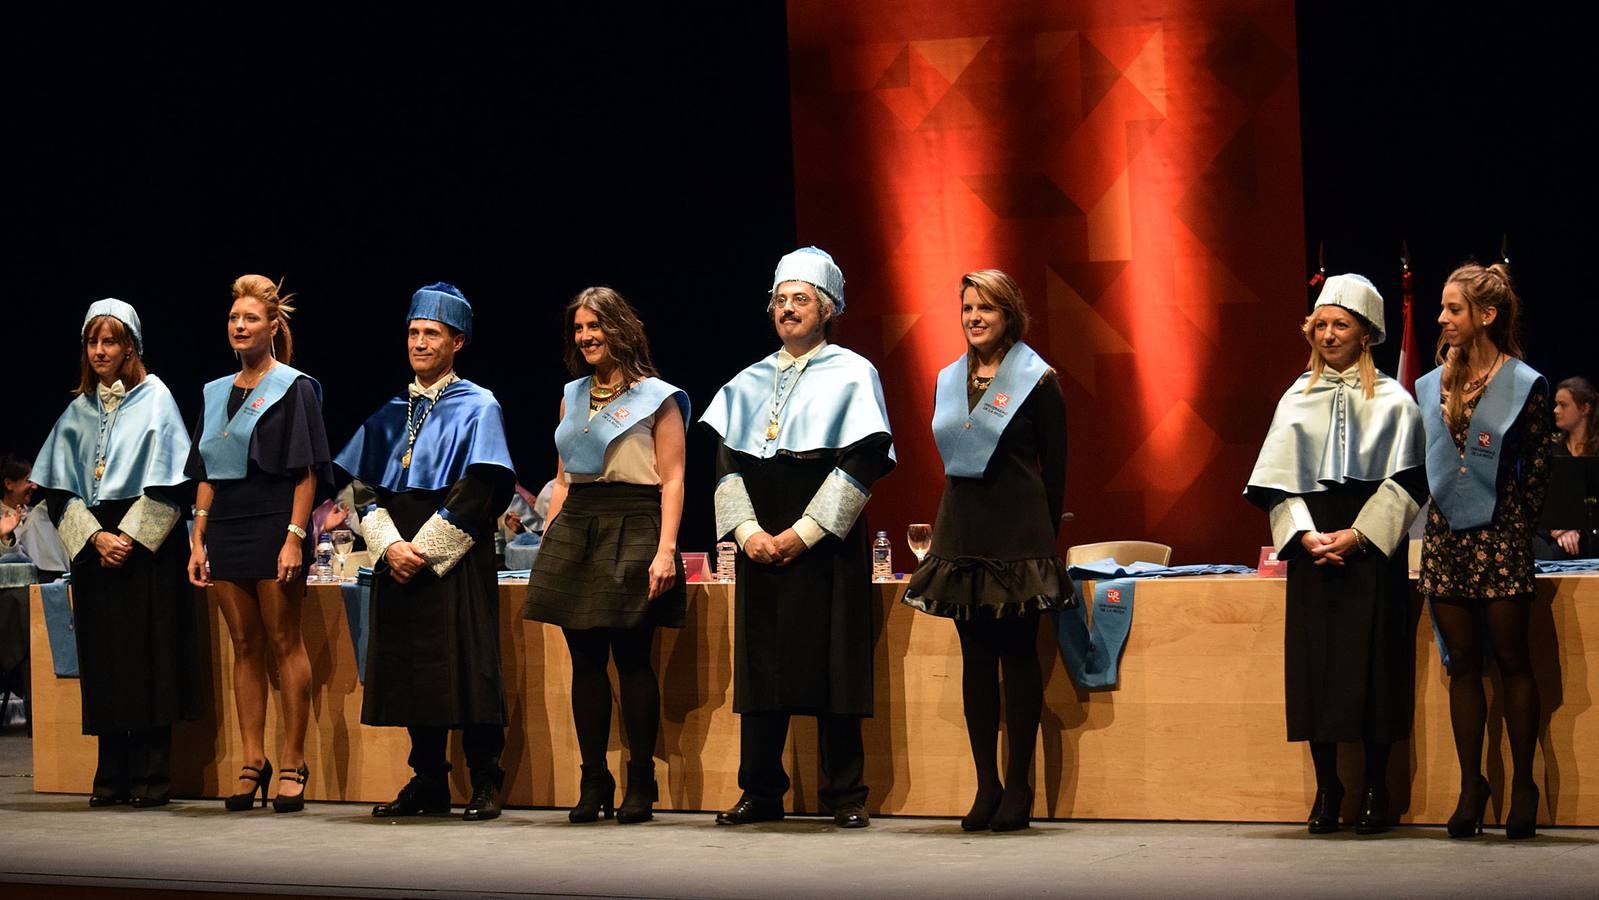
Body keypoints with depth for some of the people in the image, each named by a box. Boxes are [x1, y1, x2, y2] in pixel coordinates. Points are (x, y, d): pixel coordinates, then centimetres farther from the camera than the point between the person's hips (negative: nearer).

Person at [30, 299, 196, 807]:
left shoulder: (154, 400, 1)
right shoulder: (79, 411, 13)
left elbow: (168, 483, -6)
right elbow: (59, 485, 9)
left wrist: (130, 537, -13)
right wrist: (94, 537, -6)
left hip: (145, 547, -4)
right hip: (92, 546, 4)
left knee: (147, 656, -7)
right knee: (102, 659, 2)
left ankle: (151, 774, -5)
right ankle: (112, 775, 5)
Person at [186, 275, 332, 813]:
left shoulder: (294, 389, -3)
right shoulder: (216, 394, 14)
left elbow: (306, 471, -8)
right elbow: (206, 473, 15)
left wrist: (295, 537, -16)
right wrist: (198, 539, 8)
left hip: (274, 527, -6)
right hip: (226, 528, 6)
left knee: (284, 643, -3)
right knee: (245, 647, 7)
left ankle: (293, 763, 0)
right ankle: (253, 763, 10)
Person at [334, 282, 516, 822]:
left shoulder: (477, 408, -1)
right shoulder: (389, 411, 14)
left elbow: (479, 491, -11)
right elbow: (364, 486, 9)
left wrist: (425, 547, -15)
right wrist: (389, 544, -8)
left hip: (455, 559, -5)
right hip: (398, 557, 5)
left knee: (464, 670, -6)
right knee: (410, 672, 5)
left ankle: (485, 786, 0)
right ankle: (428, 784, 13)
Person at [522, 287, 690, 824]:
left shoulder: (655, 398, 1)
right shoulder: (572, 398, 18)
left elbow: (672, 481, -4)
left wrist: (665, 549, -14)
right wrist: (547, 542, 11)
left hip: (633, 529, -5)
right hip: (575, 531, 5)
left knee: (631, 658, -6)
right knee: (585, 660, 4)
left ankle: (640, 785, 0)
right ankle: (593, 784, 8)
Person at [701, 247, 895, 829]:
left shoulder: (852, 375, 1)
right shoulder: (749, 383, 14)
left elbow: (863, 461, -9)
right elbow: (727, 460, 7)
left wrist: (803, 533, -13)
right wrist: (746, 530, -9)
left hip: (826, 546, -4)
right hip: (761, 546, 4)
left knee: (833, 668, -4)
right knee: (761, 667, 4)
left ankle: (845, 795, 2)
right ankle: (761, 792, 10)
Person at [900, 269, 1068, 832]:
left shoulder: (1038, 381, -3)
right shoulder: (950, 381, 13)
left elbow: (1055, 468, -2)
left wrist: (1043, 533, -3)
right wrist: (953, 525, 13)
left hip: (1019, 536, -5)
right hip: (963, 533, 5)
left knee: (1018, 654, -2)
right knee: (975, 656, 5)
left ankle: (1018, 786, 2)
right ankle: (986, 785, 8)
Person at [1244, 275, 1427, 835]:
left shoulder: (1392, 401, 3)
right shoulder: (1297, 400, 10)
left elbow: (1406, 483, -3)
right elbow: (1276, 480, 6)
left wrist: (1358, 534, -13)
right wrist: (1304, 534, -9)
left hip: (1372, 552, -2)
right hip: (1312, 551, 2)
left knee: (1372, 662, -4)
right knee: (1315, 662, -1)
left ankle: (1375, 788, 2)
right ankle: (1326, 785, 5)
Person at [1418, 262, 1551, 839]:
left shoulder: (1524, 385, -3)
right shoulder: (1434, 385, 11)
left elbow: (1537, 472, -3)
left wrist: (1515, 528, -6)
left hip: (1499, 536, -5)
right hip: (1445, 535, 5)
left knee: (1511, 660, 0)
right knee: (1463, 663, 6)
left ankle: (1523, 786, 6)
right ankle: (1471, 786, 10)